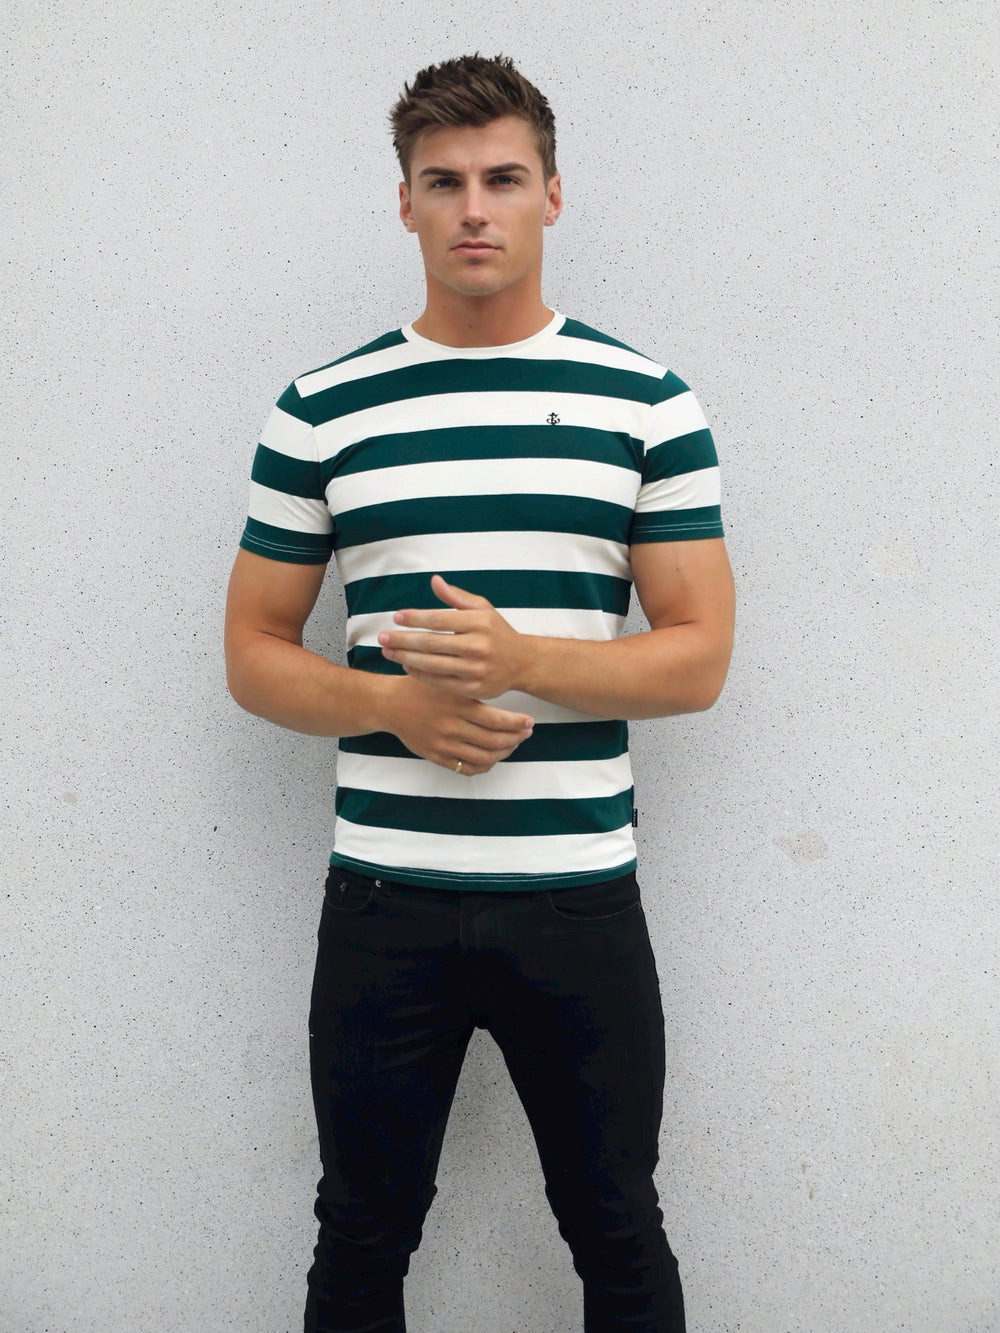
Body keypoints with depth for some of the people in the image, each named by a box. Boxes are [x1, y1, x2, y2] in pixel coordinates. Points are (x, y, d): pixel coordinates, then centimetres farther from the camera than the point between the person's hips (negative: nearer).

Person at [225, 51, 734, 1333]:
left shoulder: (646, 400, 2)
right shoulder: (319, 411, 4)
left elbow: (700, 656, -1)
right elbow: (255, 652, 6)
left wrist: (523, 661, -18)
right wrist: (399, 704, -13)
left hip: (578, 893, 0)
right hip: (383, 896, 1)